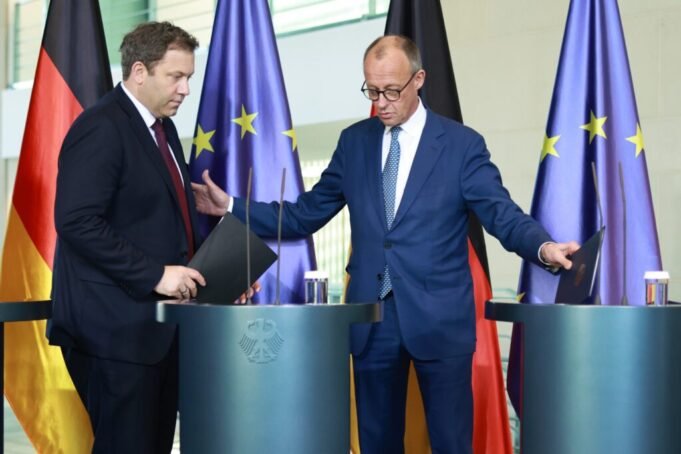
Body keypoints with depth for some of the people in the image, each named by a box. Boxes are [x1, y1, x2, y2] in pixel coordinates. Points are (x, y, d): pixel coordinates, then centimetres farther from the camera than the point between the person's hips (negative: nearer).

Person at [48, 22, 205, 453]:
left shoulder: (162, 126, 17)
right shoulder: (101, 128, -13)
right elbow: (77, 222, -21)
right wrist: (155, 275, -22)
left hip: (158, 323, 9)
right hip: (117, 325, -9)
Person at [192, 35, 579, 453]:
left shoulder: (462, 144, -2)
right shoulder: (354, 141, 8)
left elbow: (504, 215, -9)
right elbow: (306, 215, 10)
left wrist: (544, 247, -30)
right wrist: (232, 207, 2)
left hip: (439, 317, -3)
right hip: (372, 317, 3)